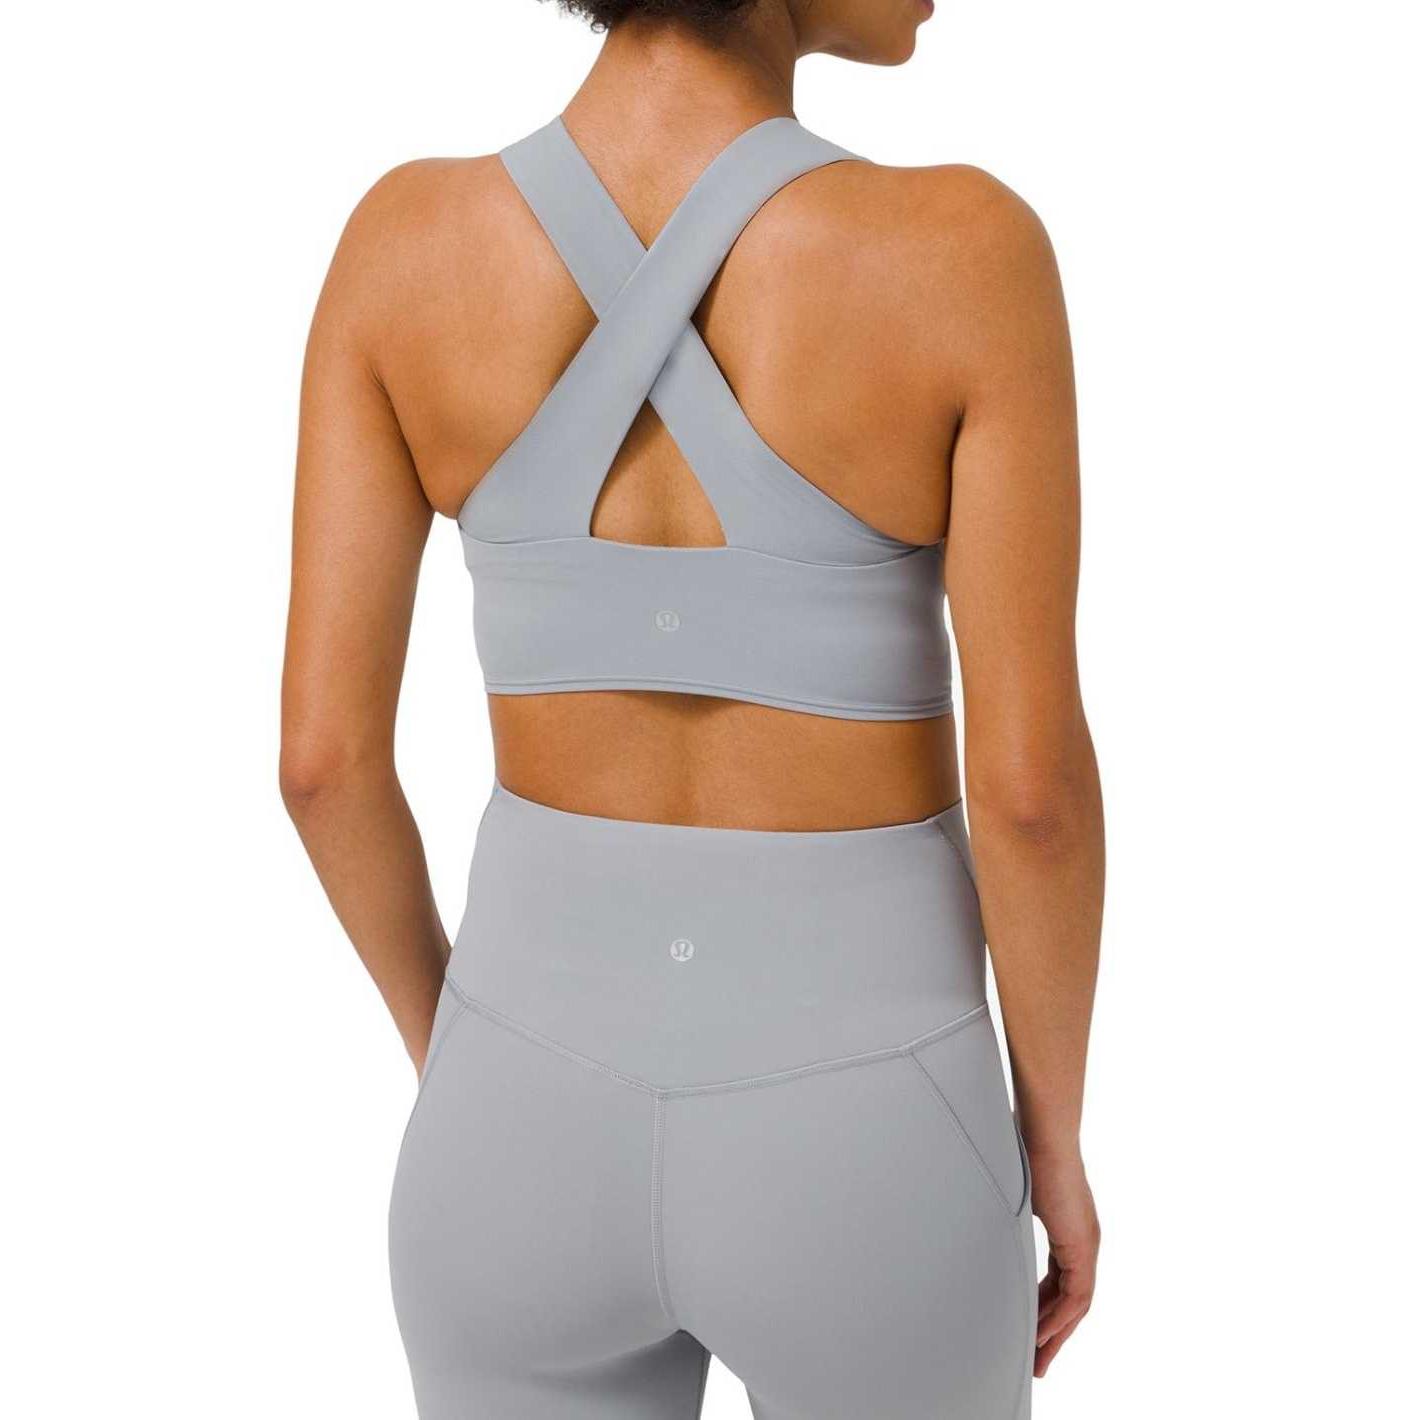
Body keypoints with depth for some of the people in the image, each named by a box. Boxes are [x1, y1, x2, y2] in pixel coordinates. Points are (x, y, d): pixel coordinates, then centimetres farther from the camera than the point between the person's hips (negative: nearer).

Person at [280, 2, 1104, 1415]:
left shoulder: (404, 237, -11)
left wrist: (446, 1047, 10)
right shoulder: (971, 254, -19)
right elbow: (1031, 782, -17)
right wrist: (1055, 1134, 2)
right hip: (852, 1152, -1)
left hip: (545, 1131, 2)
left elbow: (324, 750, -9)